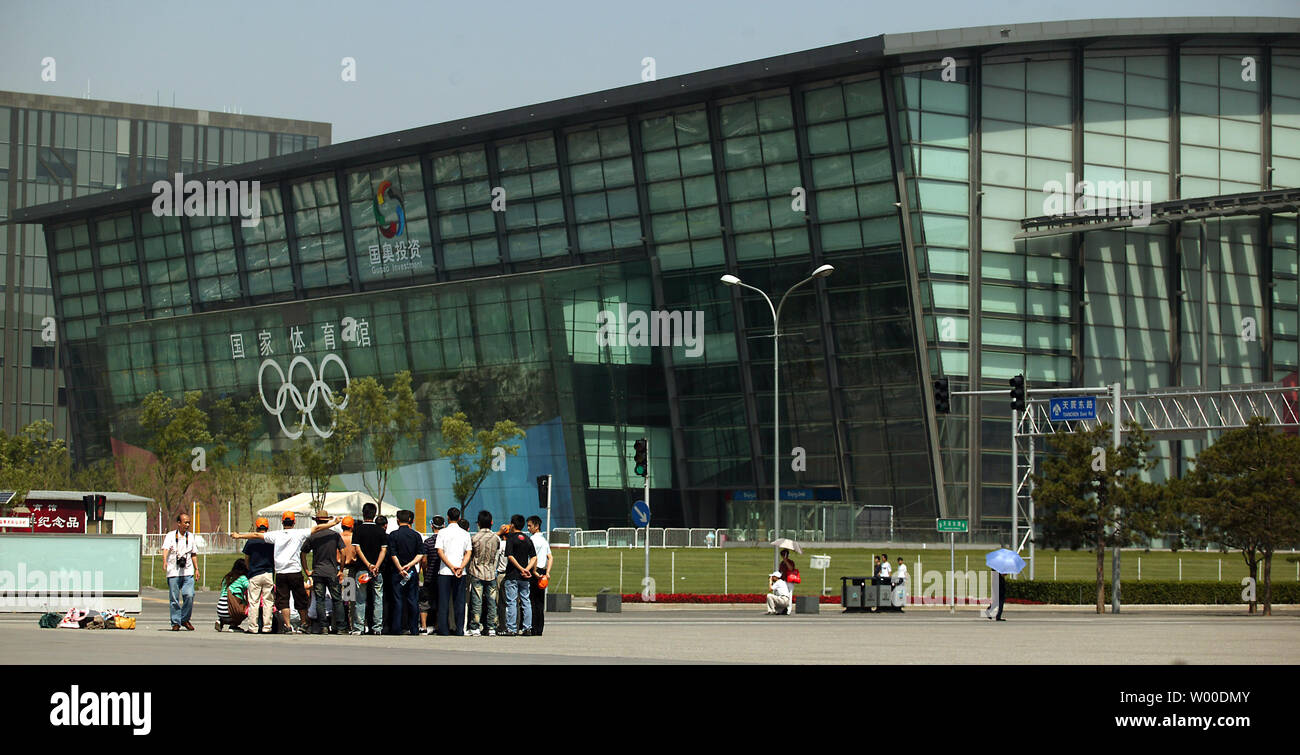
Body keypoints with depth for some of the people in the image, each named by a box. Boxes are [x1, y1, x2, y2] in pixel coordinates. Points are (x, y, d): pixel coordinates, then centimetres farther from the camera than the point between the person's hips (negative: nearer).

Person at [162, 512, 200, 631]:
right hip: (173, 572, -3)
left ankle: (185, 619, 5)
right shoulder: (171, 536, -1)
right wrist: (165, 560, -35)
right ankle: (176, 622, 10)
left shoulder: (190, 537, 13)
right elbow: (165, 549, -16)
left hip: (188, 572, 3)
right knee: (174, 598, -1)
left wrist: (196, 569, 19)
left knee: (189, 595, -12)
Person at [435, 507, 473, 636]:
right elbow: (469, 552, 0)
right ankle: (459, 630, 3)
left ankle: (443, 630, -2)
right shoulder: (465, 534, 7)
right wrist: (461, 567, -8)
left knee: (444, 601, 2)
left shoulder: (443, 532, 0)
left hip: (444, 571, -2)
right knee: (459, 601, 5)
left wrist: (451, 566, -9)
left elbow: (440, 551, -8)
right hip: (461, 572, 2)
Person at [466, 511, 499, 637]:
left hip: (477, 574, -2)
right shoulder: (495, 537, -1)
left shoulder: (474, 538, -9)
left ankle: (475, 628, -2)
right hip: (491, 574, 2)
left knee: (477, 602, -1)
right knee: (491, 602, 6)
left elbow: (469, 554, 1)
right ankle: (491, 628, 6)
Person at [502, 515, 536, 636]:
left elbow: (510, 556, -17)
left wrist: (522, 569, -14)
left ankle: (511, 629, -6)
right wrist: (526, 569, -3)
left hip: (512, 576, -6)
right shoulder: (528, 539, 11)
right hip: (524, 577, 6)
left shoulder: (511, 538, -7)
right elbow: (534, 557, 7)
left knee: (511, 602, -3)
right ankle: (527, 628, 8)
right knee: (526, 601, 9)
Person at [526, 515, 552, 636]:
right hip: (543, 572, 8)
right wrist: (547, 572, 5)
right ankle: (539, 630, 9)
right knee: (540, 603, 9)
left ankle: (533, 630, -10)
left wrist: (534, 572, -14)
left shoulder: (532, 539, -9)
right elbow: (550, 558, 12)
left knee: (532, 602, -7)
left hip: (534, 573, -8)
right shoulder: (544, 540, 17)